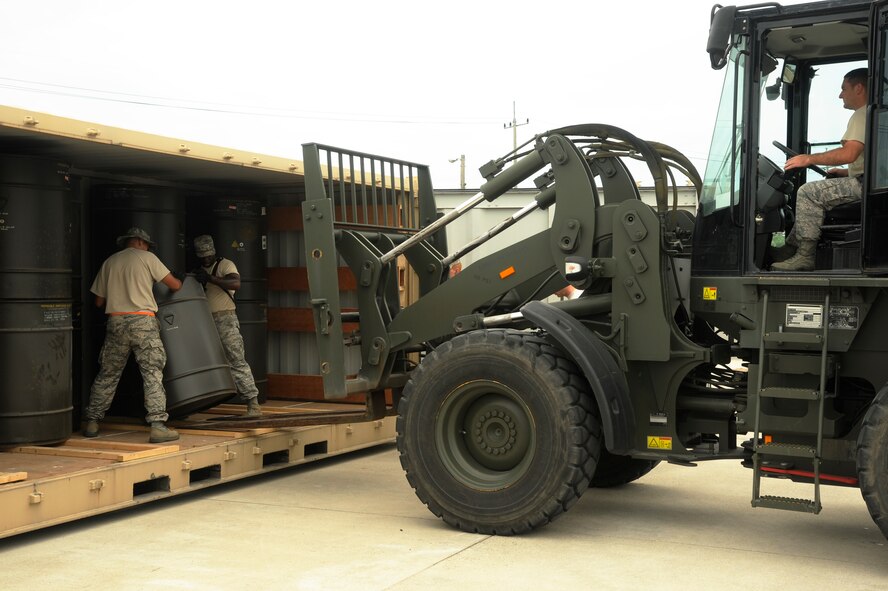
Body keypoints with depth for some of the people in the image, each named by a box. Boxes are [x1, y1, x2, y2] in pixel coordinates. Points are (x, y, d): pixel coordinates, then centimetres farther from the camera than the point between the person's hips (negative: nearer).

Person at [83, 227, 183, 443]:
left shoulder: (109, 262, 16)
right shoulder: (147, 257, 5)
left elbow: (99, 301, 15)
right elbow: (174, 285, 3)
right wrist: (180, 284, 26)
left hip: (116, 321, 4)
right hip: (143, 321, -4)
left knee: (108, 374, 14)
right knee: (153, 374, -4)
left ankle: (92, 422, 19)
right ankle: (158, 426, -11)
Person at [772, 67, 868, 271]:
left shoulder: (863, 114, -11)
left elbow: (849, 154, -25)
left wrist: (809, 159, -17)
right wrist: (845, 172, 19)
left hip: (866, 185, -11)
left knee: (809, 192, -16)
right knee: (811, 192, 18)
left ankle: (805, 256, -18)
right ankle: (792, 248, 13)